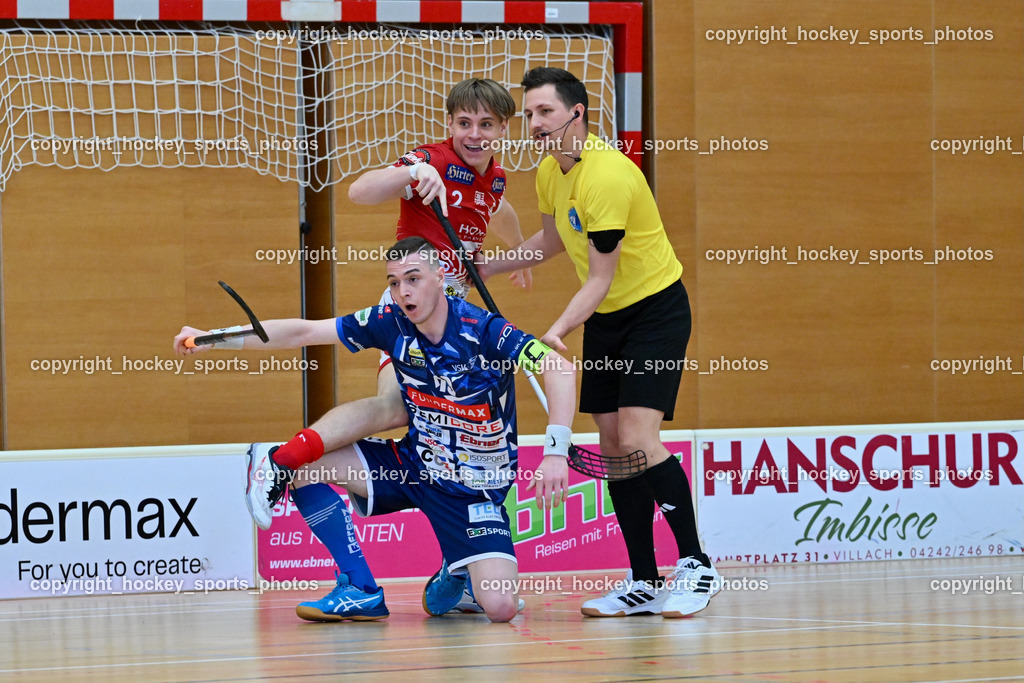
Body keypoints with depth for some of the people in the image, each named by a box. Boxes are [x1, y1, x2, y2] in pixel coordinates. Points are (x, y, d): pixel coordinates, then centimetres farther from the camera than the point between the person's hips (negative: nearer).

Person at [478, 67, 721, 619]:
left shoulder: (606, 176, -26)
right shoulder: (550, 172, 1)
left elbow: (599, 280, -26)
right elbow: (551, 242, 21)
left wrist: (555, 334, -35)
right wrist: (485, 267, 16)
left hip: (655, 310, -9)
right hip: (603, 322, 9)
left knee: (637, 439, -20)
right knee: (612, 445, 3)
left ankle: (696, 567, -11)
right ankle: (644, 583, 7)